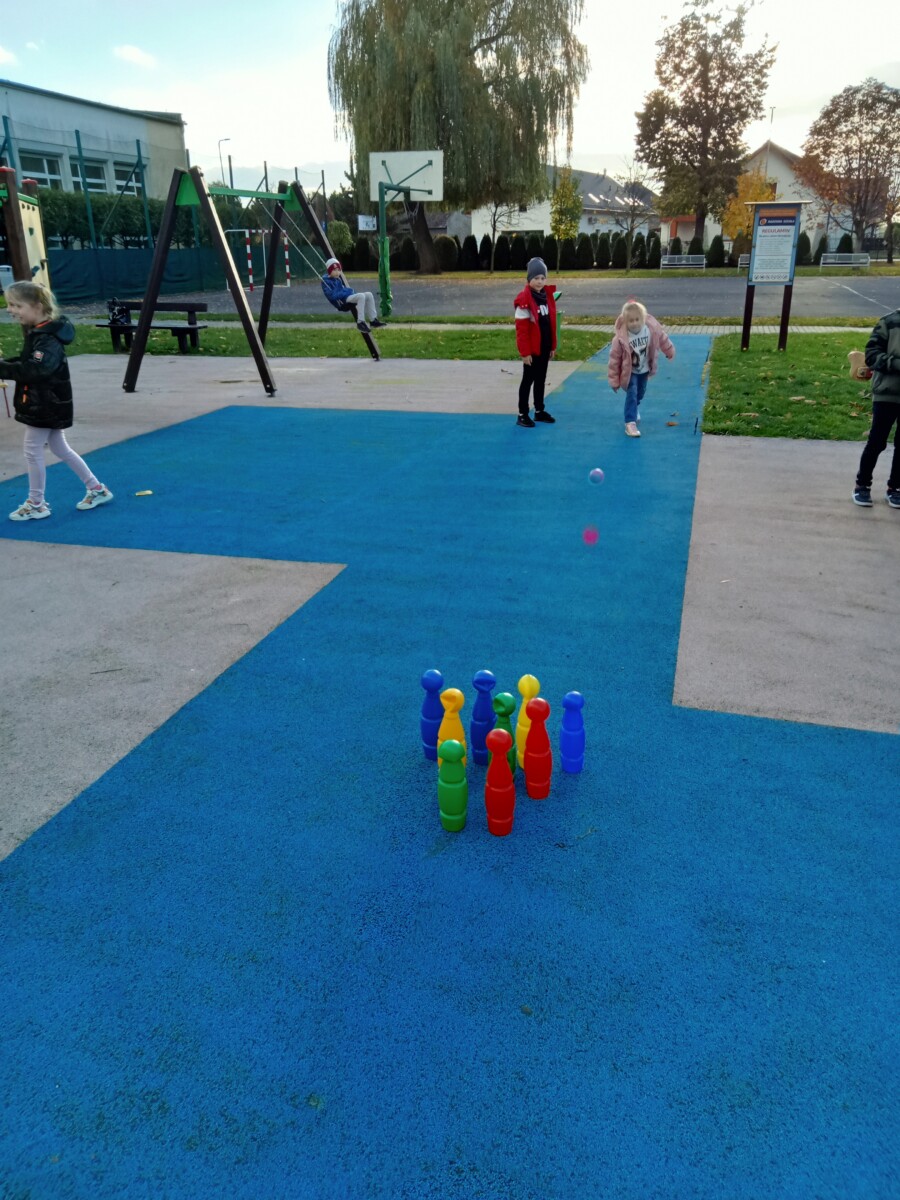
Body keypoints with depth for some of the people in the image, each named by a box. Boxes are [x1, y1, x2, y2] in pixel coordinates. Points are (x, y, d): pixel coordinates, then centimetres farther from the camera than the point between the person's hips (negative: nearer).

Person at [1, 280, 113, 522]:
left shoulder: (48, 338, -22)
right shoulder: (36, 332, 9)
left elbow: (34, 370, -33)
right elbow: (27, 362, 17)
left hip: (46, 405, -10)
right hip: (43, 403, 10)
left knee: (33, 450, -1)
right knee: (61, 449, 16)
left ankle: (36, 504, 12)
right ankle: (97, 489, 23)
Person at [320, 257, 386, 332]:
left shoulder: (339, 279, 20)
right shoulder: (326, 281, -6)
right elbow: (331, 295, -18)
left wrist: (350, 291, 4)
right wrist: (345, 292, -14)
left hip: (348, 297, 9)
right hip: (341, 302, -9)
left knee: (369, 295, -1)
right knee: (361, 296, -29)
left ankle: (373, 320, -3)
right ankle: (360, 322, -35)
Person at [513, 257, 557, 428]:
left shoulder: (547, 295, 7)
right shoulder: (524, 299, -16)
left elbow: (551, 323, 12)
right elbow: (521, 329, -17)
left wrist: (553, 346, 12)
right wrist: (525, 351, -18)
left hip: (545, 347, 7)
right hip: (532, 348, -7)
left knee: (541, 379, 15)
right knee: (528, 379, 1)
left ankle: (539, 411, 27)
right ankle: (522, 414, 10)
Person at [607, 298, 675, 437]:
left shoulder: (652, 328, -22)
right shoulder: (621, 338, -31)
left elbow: (662, 338, 0)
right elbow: (614, 359, -22)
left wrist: (670, 352, 15)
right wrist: (614, 380, -17)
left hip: (644, 369, 5)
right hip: (630, 371, -4)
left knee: (640, 393, 22)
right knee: (632, 394, -17)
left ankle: (634, 409, 52)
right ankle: (630, 423, -18)